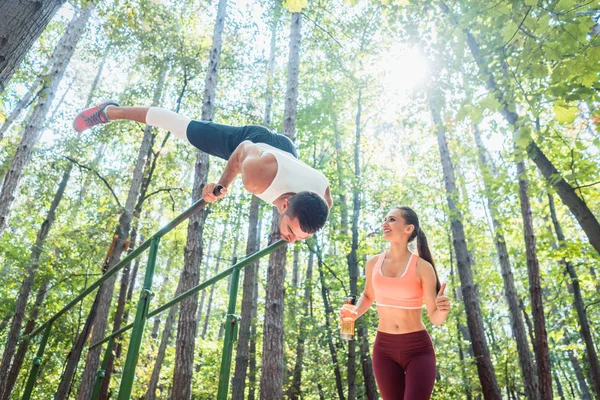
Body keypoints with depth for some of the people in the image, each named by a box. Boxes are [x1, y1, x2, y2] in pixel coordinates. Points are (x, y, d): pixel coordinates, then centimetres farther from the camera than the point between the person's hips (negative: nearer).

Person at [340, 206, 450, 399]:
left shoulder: (423, 267, -11)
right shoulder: (373, 263, 0)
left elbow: (435, 318, -9)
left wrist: (443, 310, -32)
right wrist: (354, 313, -1)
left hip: (418, 349, -3)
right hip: (385, 349, 4)